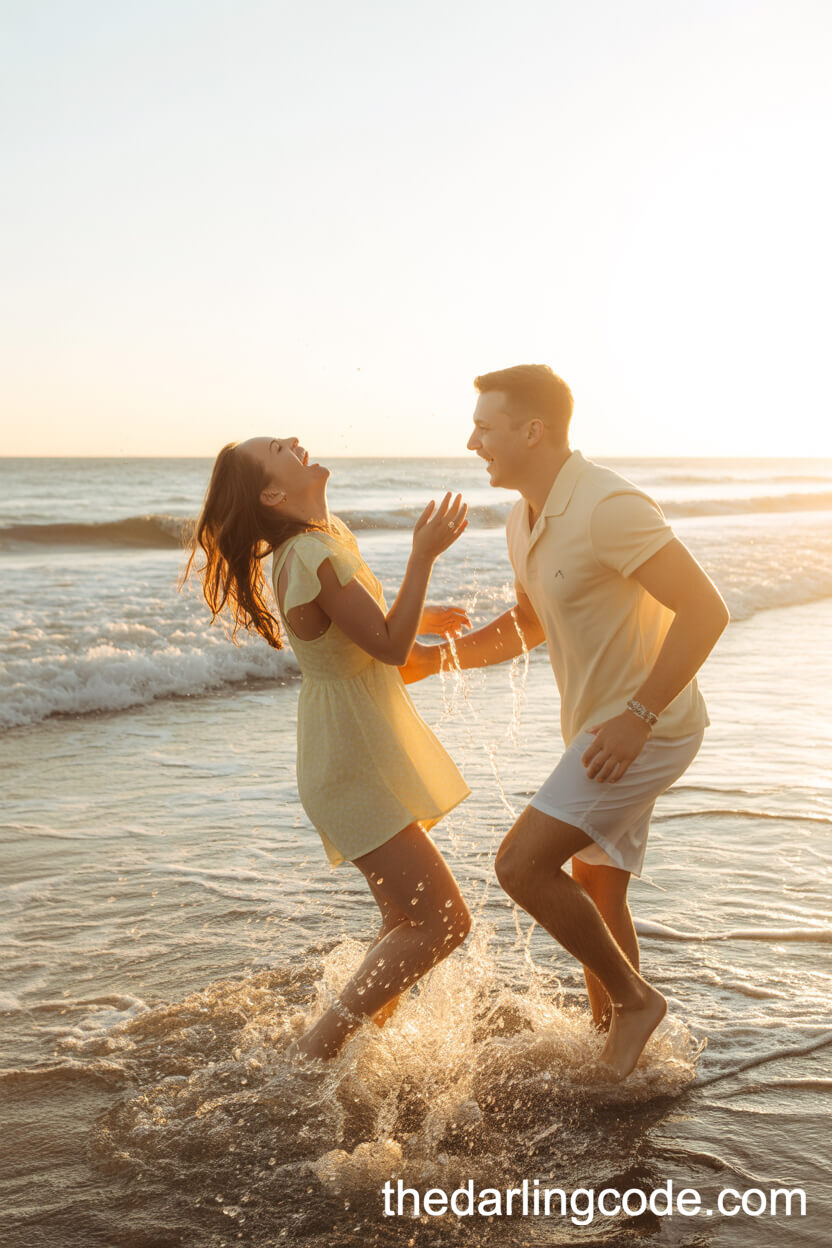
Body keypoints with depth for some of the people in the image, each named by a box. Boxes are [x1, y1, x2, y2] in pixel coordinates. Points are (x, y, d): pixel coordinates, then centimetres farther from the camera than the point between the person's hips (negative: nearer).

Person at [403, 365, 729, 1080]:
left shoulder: (607, 506, -23)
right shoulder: (525, 523, 7)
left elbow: (705, 609, -26)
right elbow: (529, 624, 23)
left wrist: (637, 716, -26)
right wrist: (437, 657, 13)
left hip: (644, 729, -10)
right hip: (600, 726, 10)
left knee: (523, 865, -14)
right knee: (595, 896, 17)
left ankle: (633, 997, 4)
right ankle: (615, 1042, 33)